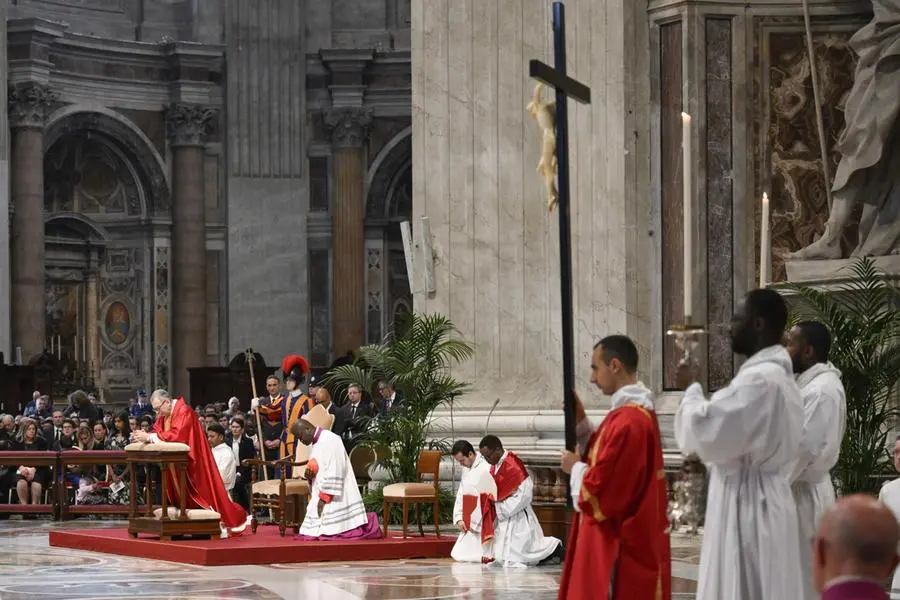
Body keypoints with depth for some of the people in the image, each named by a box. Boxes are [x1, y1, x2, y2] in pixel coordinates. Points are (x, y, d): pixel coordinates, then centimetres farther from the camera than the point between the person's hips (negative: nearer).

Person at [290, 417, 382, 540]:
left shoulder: (330, 440, -14)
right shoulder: (314, 444, 16)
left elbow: (334, 473, -19)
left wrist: (324, 498, -20)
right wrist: (310, 476, -2)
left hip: (334, 497, -9)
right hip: (321, 495, 9)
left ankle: (369, 524, 3)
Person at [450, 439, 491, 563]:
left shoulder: (486, 469, -18)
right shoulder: (467, 469, 11)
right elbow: (461, 494, 12)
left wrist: (473, 522, -15)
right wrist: (459, 518, 0)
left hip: (481, 522, -9)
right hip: (469, 521, 9)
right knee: (457, 555, 8)